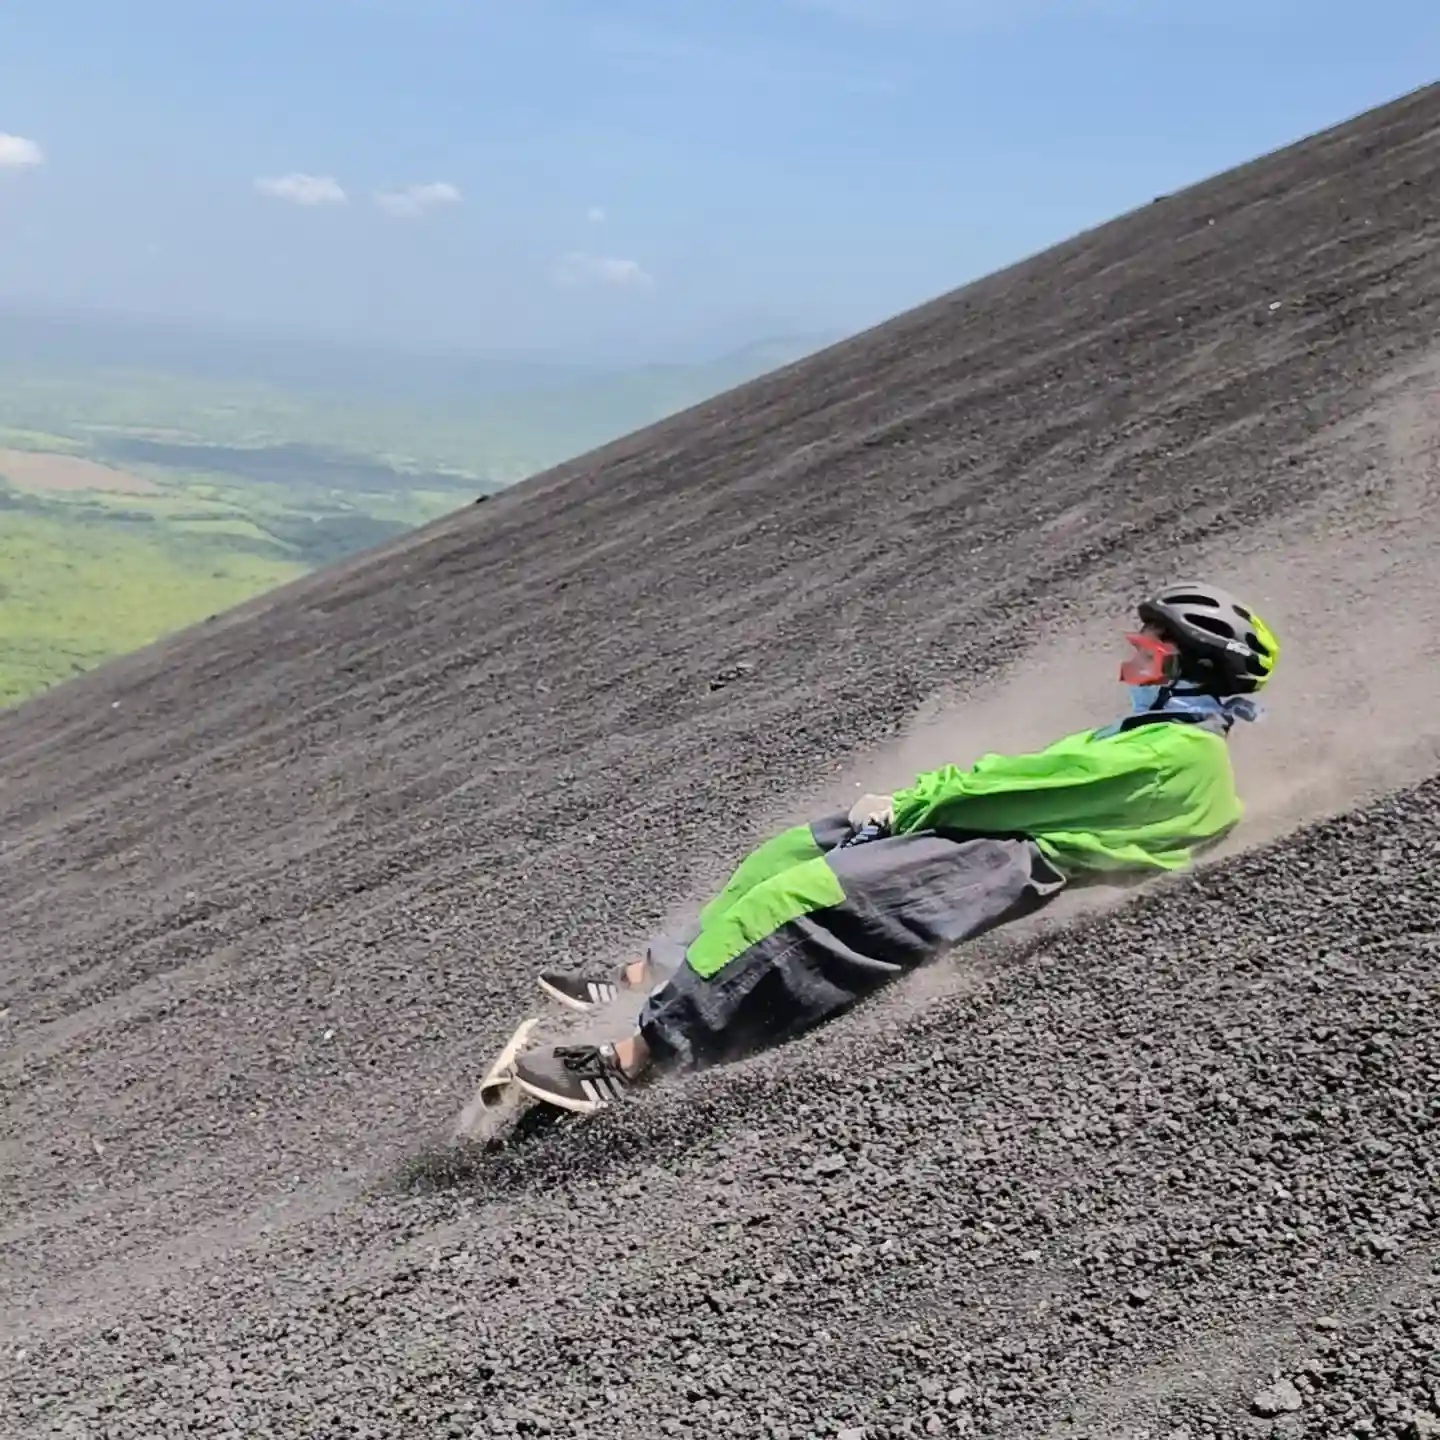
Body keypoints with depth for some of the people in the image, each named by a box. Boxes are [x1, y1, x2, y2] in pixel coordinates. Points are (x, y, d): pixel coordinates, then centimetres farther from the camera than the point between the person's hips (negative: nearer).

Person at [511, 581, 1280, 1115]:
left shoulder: (1180, 752, -10)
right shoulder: (1159, 731, 23)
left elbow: (1023, 782, -14)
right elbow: (1041, 772, 20)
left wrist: (905, 803, -9)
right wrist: (911, 799, 9)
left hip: (1000, 863, -11)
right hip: (993, 833, 11)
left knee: (796, 898, -22)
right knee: (790, 851, 7)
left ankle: (634, 1056, -23)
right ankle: (648, 977, 9)